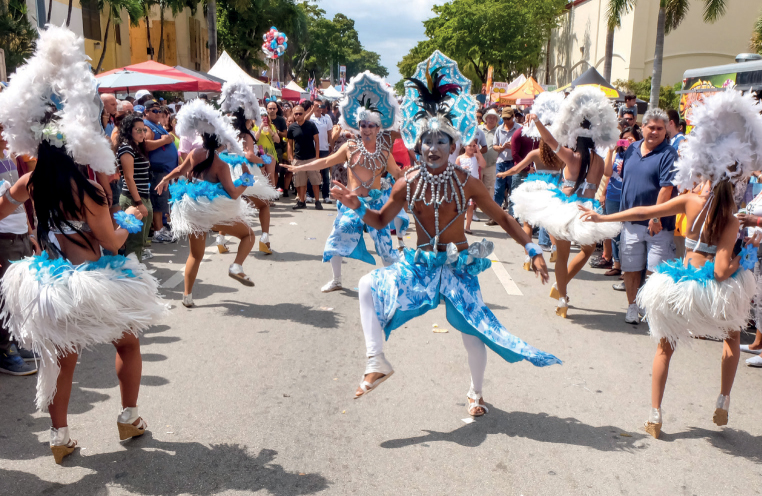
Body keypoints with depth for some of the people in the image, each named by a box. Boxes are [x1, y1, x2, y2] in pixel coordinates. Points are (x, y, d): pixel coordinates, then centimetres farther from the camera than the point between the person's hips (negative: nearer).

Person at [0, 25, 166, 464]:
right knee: (128, 345, 20)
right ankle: (129, 419, 31)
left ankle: (60, 437, 27)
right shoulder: (85, 188, -22)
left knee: (62, 360, 19)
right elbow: (113, 242, -15)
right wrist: (131, 219, 3)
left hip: (50, 286, 6)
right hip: (92, 286, -5)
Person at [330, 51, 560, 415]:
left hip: (459, 265, -2)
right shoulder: (409, 183, -8)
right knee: (368, 285, -12)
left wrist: (533, 250, -7)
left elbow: (502, 218, -2)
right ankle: (377, 362, -8)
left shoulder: (465, 182, -12)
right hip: (420, 265, 2)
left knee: (472, 330, 4)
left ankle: (475, 393, 31)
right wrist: (356, 205, -15)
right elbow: (381, 220, 3)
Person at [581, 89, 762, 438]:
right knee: (733, 335, 30)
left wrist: (601, 218, 0)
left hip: (680, 287, 2)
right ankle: (723, 405, 27)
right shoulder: (730, 221, -15)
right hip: (710, 290, -1)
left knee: (665, 347, 20)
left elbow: (644, 212, -7)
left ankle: (654, 417, 20)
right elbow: (722, 271, -19)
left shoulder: (689, 201, -10)